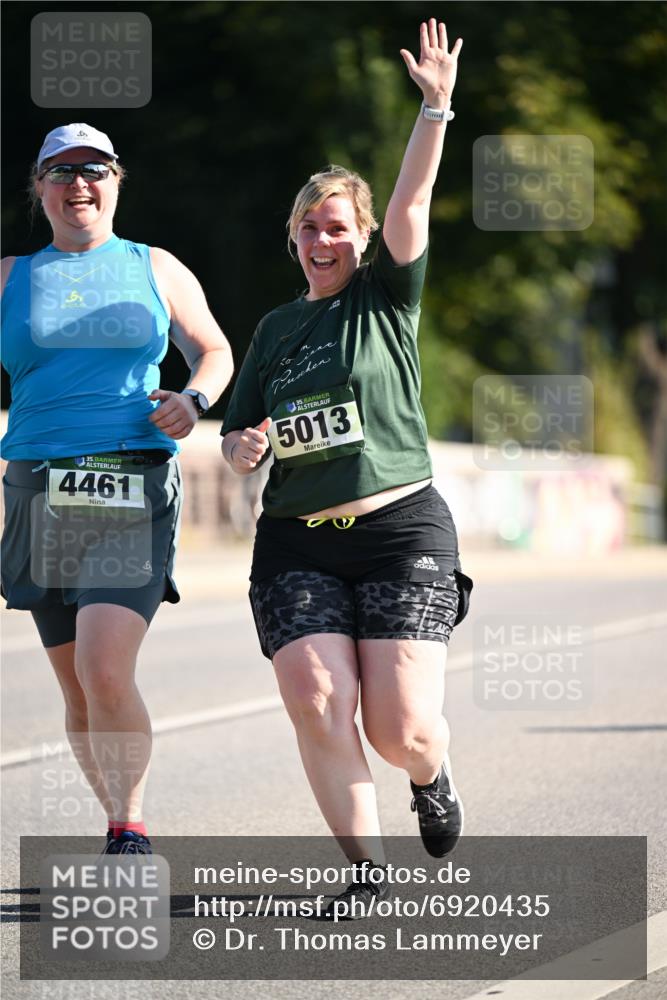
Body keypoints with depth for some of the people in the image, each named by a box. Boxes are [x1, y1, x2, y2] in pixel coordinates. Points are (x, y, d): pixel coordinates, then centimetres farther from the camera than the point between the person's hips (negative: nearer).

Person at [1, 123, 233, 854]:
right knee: (75, 687, 6)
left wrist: (194, 399, -1)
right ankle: (123, 828, 22)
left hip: (135, 490, -3)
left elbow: (214, 350, 18)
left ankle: (128, 830, -10)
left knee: (104, 670, -19)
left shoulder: (155, 269, 12)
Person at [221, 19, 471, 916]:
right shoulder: (277, 328, 16)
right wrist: (244, 448, -4)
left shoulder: (386, 298, 6)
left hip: (401, 529, -3)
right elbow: (238, 438, 20)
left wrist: (436, 109, -20)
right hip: (297, 542, 3)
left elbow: (411, 205, -9)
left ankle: (433, 777, 25)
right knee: (316, 706, -17)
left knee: (400, 725, -11)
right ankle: (365, 862, -1)